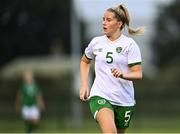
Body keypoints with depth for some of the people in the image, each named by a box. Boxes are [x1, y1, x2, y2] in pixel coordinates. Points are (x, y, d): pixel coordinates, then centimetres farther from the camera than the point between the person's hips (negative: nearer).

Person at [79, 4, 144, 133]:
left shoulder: (129, 44, -3)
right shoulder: (96, 42, 6)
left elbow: (138, 74, -9)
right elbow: (85, 61, 26)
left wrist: (123, 75, -30)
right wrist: (84, 85, 15)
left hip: (124, 100, 0)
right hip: (100, 96, 0)